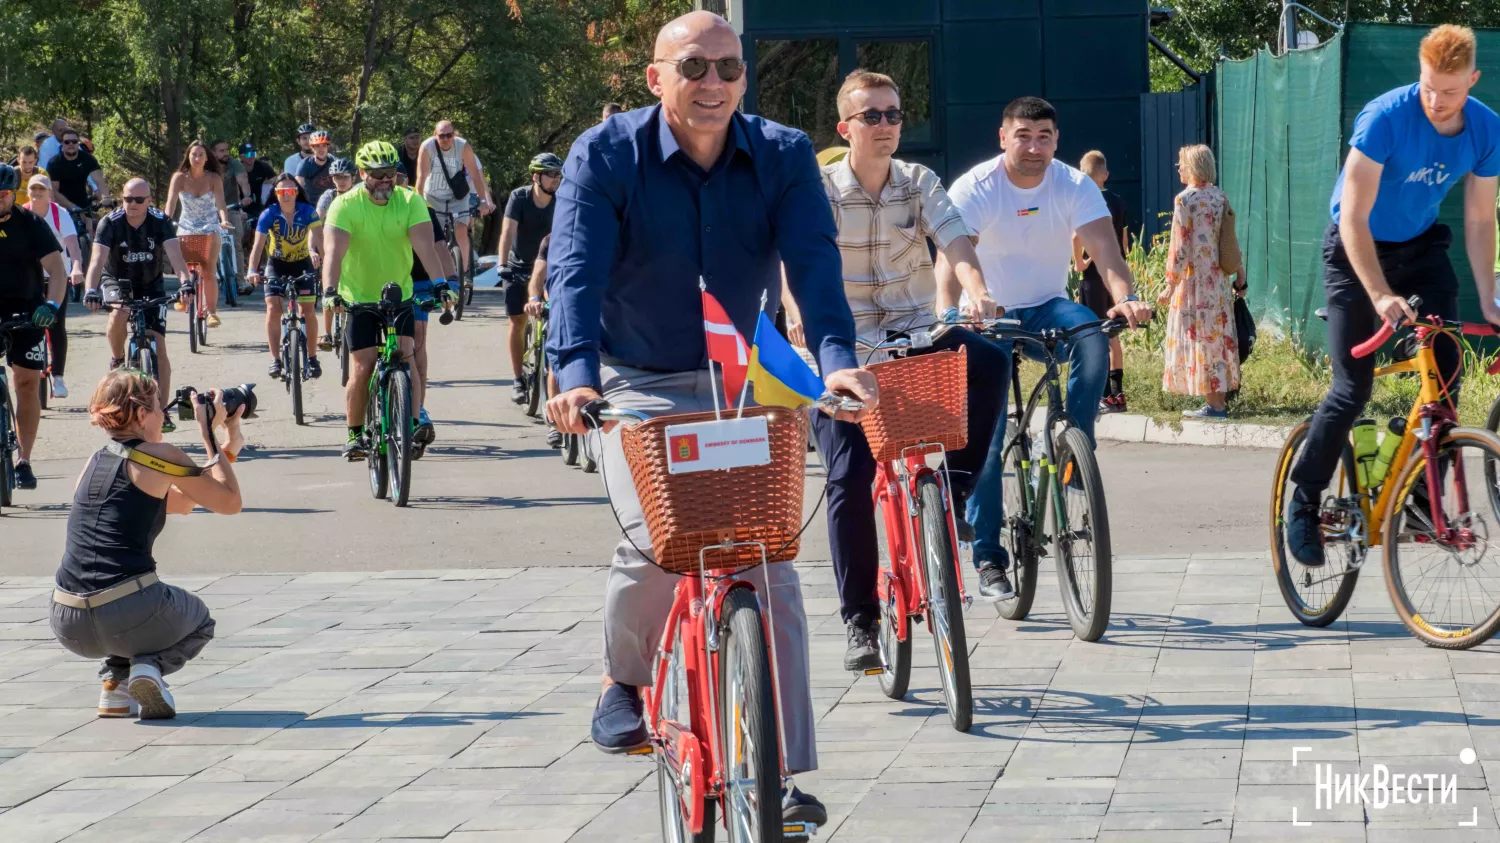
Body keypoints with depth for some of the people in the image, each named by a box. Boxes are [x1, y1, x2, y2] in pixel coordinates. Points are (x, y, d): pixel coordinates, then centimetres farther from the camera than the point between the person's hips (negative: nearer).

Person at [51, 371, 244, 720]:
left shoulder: (96, 461, 19)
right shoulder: (159, 456, -1)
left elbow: (182, 503, 31)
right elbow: (230, 503, 6)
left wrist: (228, 440, 32)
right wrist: (211, 436, 14)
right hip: (128, 617, -6)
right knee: (200, 623, 29)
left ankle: (116, 682, 17)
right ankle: (151, 665, -2)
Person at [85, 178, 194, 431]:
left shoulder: (161, 222, -19)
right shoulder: (110, 223, -21)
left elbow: (175, 255, -32)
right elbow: (98, 260, -32)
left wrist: (185, 282, -51)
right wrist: (91, 290, -50)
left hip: (151, 285, 1)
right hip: (117, 281, -1)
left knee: (158, 347, -8)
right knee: (119, 314, -36)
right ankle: (117, 360, -7)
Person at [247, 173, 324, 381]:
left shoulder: (307, 212, -19)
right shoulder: (269, 214, -20)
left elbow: (317, 234, -36)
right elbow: (258, 244, -28)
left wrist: (314, 251, -59)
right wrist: (252, 270, -45)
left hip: (302, 265, 0)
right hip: (277, 265, 0)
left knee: (309, 310, -7)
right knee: (273, 309, -14)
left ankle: (312, 358, 8)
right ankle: (275, 360, -8)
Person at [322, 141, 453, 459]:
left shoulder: (410, 202, -10)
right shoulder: (345, 206, -15)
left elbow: (424, 245, -22)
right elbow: (334, 251, -28)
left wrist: (441, 282, -37)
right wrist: (330, 290, -44)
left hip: (399, 296, 2)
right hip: (359, 299, -1)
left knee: (405, 359, -14)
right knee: (362, 369, -4)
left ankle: (412, 426, -12)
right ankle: (355, 434, 12)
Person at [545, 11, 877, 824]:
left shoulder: (783, 156, -7)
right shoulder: (606, 155, -12)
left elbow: (812, 259, -20)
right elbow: (575, 269, -23)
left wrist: (836, 354, -39)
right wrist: (575, 373, -40)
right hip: (638, 385, -2)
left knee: (770, 565, -9)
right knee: (656, 542, -21)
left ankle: (784, 774, -4)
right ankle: (626, 679, 13)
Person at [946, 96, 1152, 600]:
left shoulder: (1075, 187, -10)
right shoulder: (975, 189, -15)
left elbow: (1103, 248, -24)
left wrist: (1125, 298, -45)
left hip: (1047, 307, 2)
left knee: (1093, 338, -33)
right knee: (984, 438, -12)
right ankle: (988, 558, -4)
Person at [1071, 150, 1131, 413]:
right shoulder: (1118, 201, 10)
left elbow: (1076, 235, -28)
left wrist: (1080, 262, -15)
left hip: (1095, 276, -7)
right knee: (1112, 335, 15)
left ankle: (1106, 396, -5)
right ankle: (1118, 393, 17)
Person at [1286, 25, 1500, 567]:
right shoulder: (1385, 118, -28)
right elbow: (1354, 217, -29)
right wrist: (1380, 296, -36)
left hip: (1421, 248, 4)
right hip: (1358, 250, -4)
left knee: (1448, 369, -11)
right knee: (1353, 388, -10)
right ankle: (1304, 504, 3)